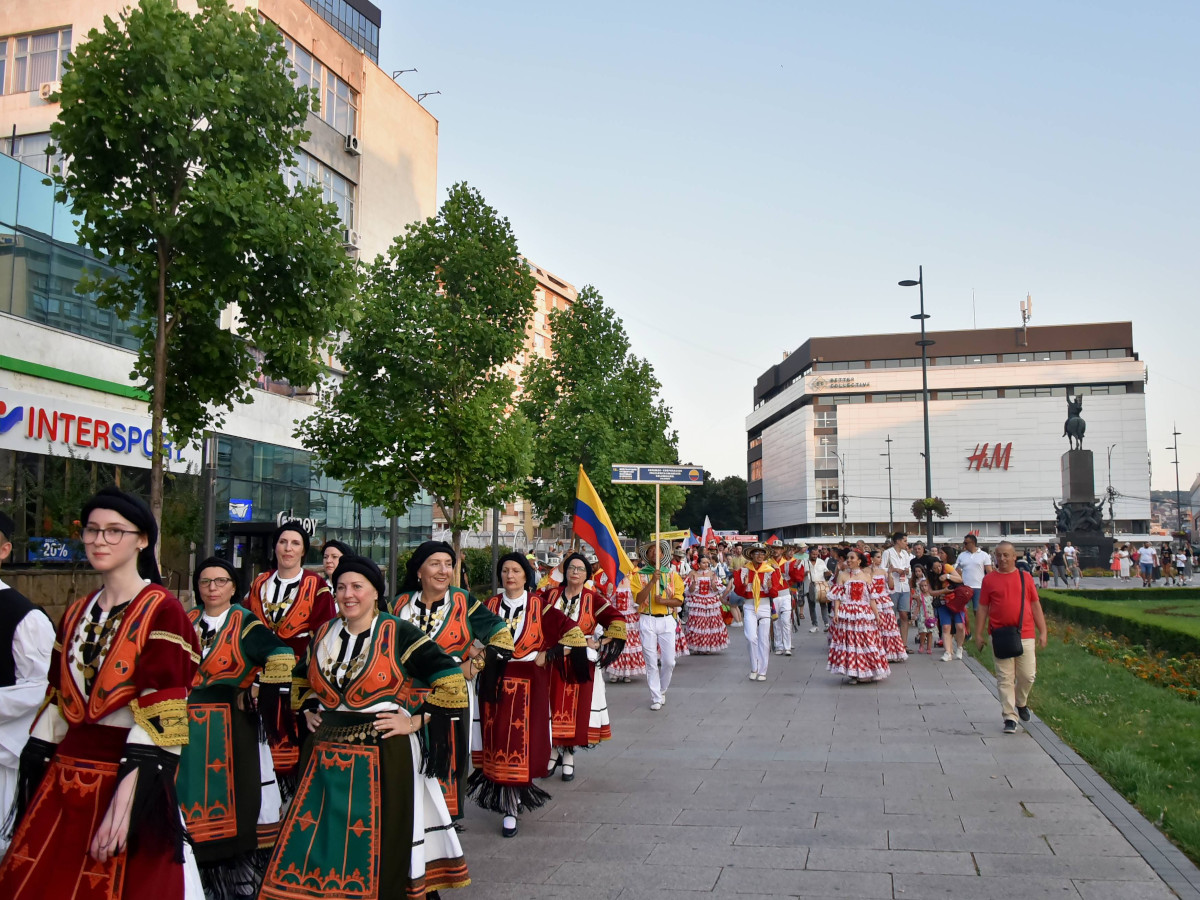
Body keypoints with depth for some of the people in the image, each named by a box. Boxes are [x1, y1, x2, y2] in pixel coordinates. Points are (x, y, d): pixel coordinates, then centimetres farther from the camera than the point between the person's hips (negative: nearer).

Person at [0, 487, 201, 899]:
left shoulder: (162, 612, -10)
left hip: (126, 775, -6)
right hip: (64, 778, 6)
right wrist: (35, 776, 8)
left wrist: (126, 797, -23)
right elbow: (57, 701, 14)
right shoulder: (76, 614, 12)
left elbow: (160, 713, -17)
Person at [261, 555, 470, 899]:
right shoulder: (324, 635, 8)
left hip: (385, 754, -5)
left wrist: (415, 721, -12)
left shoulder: (400, 634, -9)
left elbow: (452, 682, -11)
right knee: (321, 842, 8)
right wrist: (308, 710, 14)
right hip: (326, 752, 5)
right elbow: (302, 677, 29)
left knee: (380, 845, 2)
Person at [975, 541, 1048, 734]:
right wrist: (978, 634, 3)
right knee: (1005, 678, 0)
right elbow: (983, 609, 6)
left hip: (1025, 635, 1)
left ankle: (1021, 702, 33)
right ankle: (1010, 718, 7)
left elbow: (1035, 606, 10)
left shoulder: (1025, 578, 6)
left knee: (1028, 675, 3)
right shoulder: (989, 579, 3)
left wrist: (1042, 631, 6)